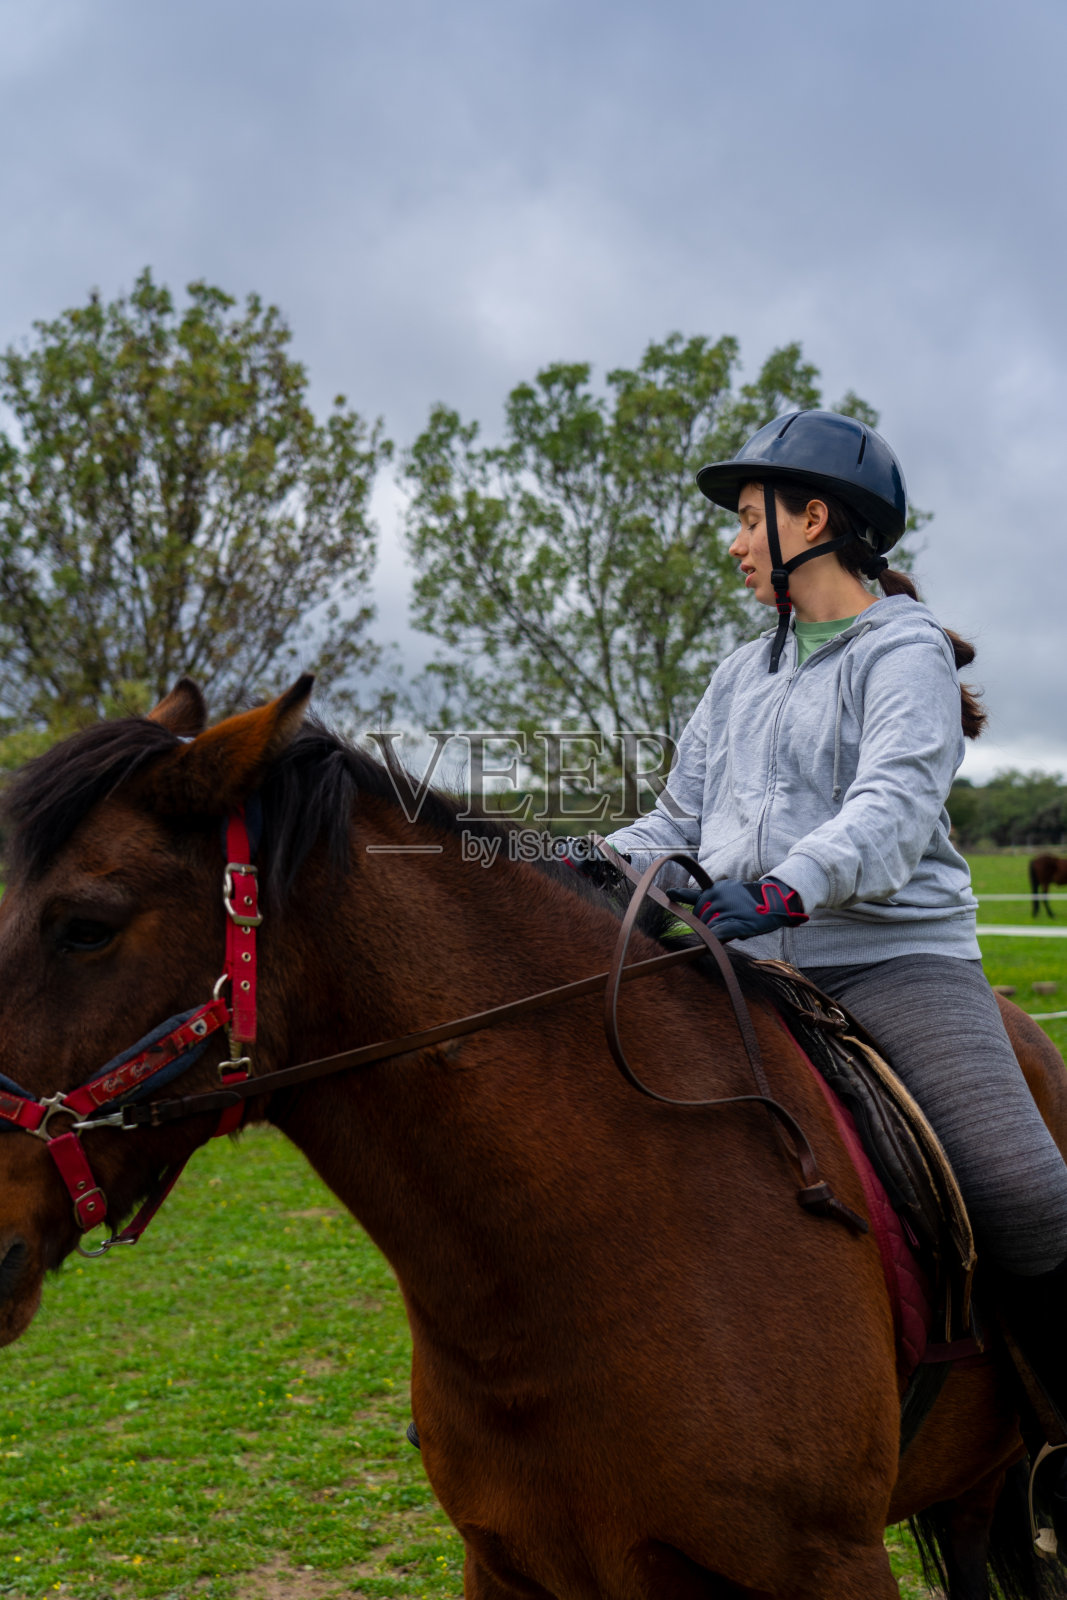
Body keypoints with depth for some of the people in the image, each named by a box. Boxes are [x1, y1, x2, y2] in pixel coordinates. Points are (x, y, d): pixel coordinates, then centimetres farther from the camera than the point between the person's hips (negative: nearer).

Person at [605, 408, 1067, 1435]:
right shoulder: (740, 677, 19)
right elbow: (678, 826, 21)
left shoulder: (905, 651, -2)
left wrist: (783, 890, -38)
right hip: (746, 970, 6)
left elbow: (891, 810, -20)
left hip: (894, 955, -6)